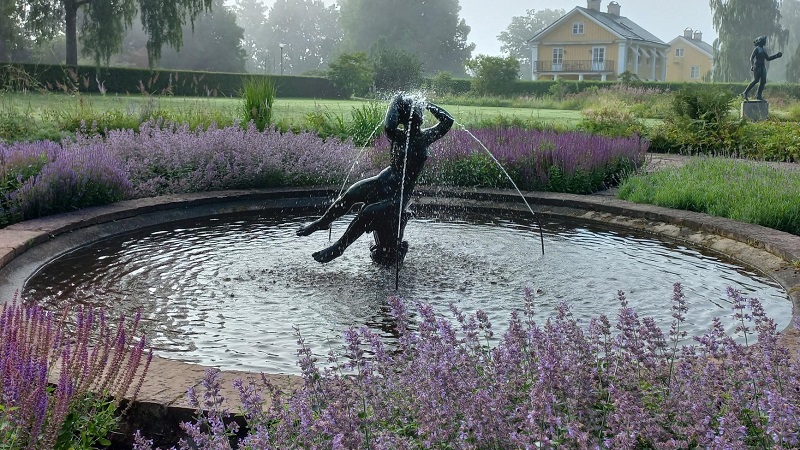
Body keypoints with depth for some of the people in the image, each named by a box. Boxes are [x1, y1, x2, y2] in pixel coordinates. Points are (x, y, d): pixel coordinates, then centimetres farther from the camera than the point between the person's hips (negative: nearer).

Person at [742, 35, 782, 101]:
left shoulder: (763, 50, 20)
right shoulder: (756, 49, -4)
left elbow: (768, 58, 24)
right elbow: (751, 58, -14)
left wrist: (776, 56, 19)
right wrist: (752, 65, -29)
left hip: (763, 67, 8)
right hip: (757, 66, -8)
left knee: (763, 81, -2)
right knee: (756, 80, -16)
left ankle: (758, 96, 0)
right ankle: (745, 93, -10)